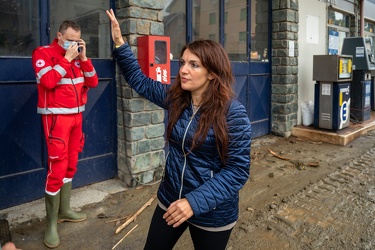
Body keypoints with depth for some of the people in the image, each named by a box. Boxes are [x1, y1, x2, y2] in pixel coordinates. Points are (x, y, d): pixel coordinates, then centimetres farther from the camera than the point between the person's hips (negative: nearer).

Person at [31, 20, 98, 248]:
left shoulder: (78, 57, 11)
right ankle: (51, 224, 4)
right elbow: (48, 81, -21)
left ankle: (64, 210, 28)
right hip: (56, 117, -6)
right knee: (57, 168, -8)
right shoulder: (43, 53, -6)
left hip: (76, 116, 7)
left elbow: (93, 82, 6)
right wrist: (66, 58, -16)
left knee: (71, 165, 13)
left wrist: (83, 57, -3)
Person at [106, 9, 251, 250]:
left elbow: (238, 170, -21)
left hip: (212, 212, -5)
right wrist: (120, 43, 0)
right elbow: (139, 80, 10)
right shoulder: (174, 97, -4)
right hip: (170, 200, 6)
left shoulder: (233, 112, -21)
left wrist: (195, 201, -28)